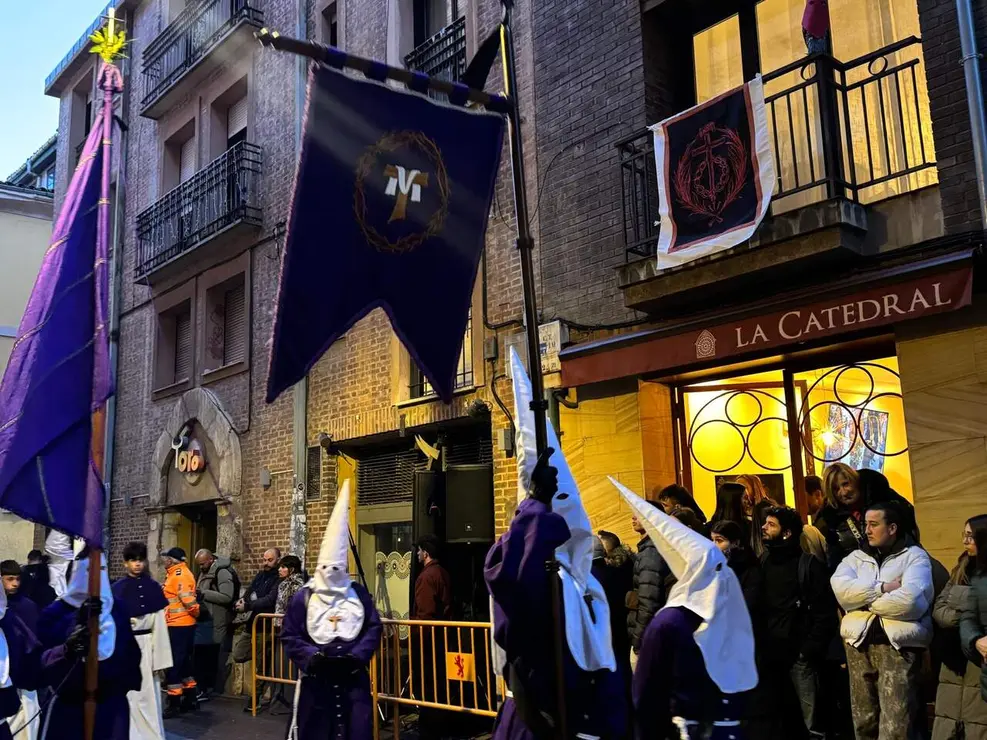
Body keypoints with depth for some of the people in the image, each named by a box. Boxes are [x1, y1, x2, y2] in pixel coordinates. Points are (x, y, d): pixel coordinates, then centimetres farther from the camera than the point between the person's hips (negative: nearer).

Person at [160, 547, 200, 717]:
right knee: (183, 661, 15)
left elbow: (188, 601, -22)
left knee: (174, 663, -5)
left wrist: (197, 613, -7)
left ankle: (174, 704, 0)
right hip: (180, 625, 10)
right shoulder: (176, 574, 16)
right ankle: (190, 699, 23)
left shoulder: (180, 575, -17)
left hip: (178, 625, -10)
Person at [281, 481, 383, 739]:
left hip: (353, 678, 1)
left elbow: (374, 628, 3)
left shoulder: (359, 594, 5)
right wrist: (311, 657, -15)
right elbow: (289, 635, -2)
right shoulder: (304, 597, -1)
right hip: (315, 679, -1)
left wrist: (357, 656, -10)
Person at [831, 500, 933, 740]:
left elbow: (909, 600, -16)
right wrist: (882, 588, -12)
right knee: (864, 721, 11)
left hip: (899, 643, -5)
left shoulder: (914, 556, 1)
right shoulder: (856, 557, 15)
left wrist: (864, 600, -5)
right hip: (859, 642, 5)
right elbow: (840, 587, -5)